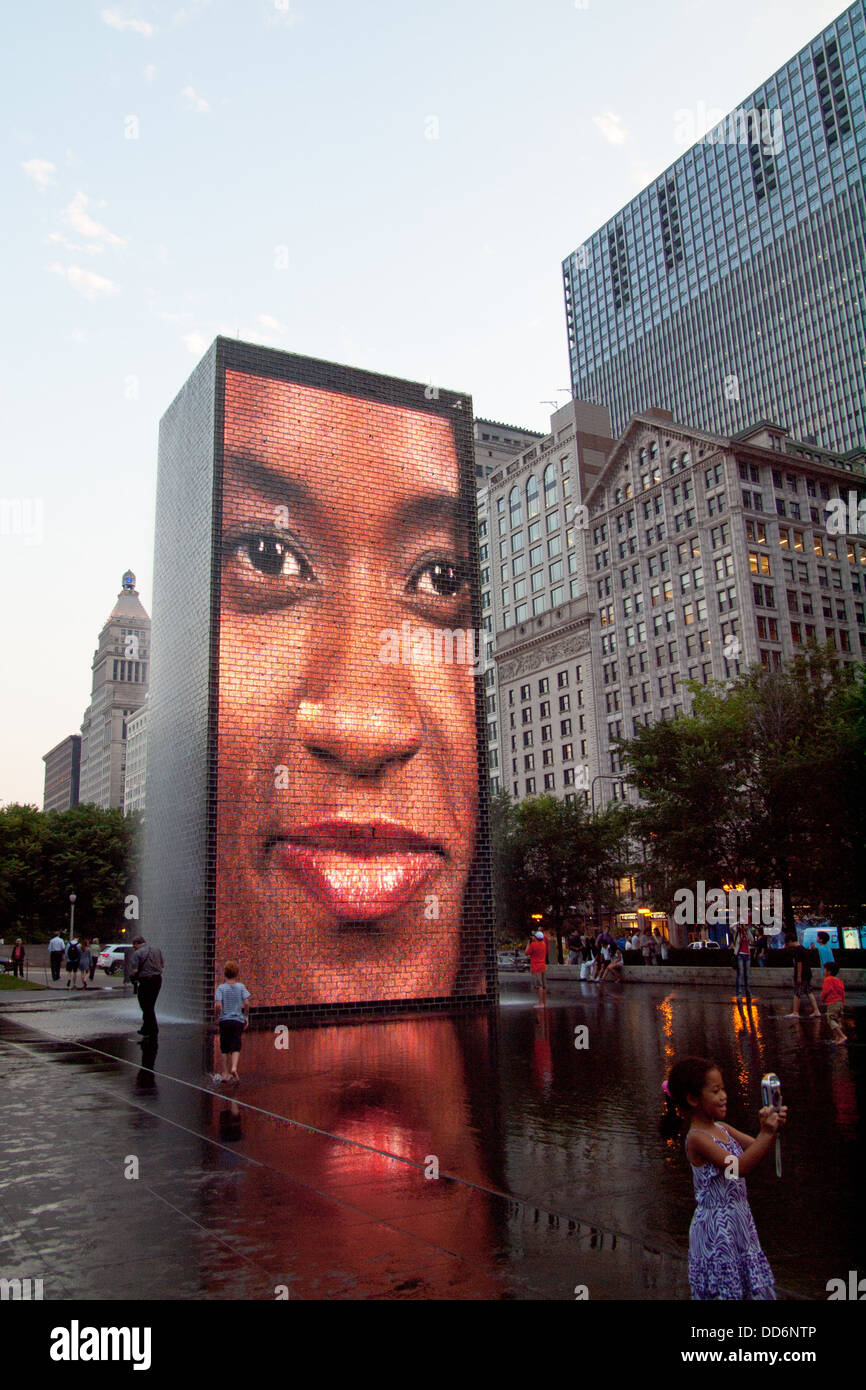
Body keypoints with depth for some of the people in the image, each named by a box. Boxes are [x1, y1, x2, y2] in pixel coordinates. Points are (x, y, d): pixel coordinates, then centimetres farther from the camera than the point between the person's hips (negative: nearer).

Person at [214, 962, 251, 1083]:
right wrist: (246, 1017, 6)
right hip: (238, 1020, 0)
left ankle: (225, 1074, 12)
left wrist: (217, 1017, 3)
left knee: (225, 1048, 10)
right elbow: (246, 1003, -6)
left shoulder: (221, 987, -3)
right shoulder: (241, 987, 0)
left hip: (224, 1020, 0)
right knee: (236, 1046, 2)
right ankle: (234, 1067, -21)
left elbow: (218, 1005, -12)